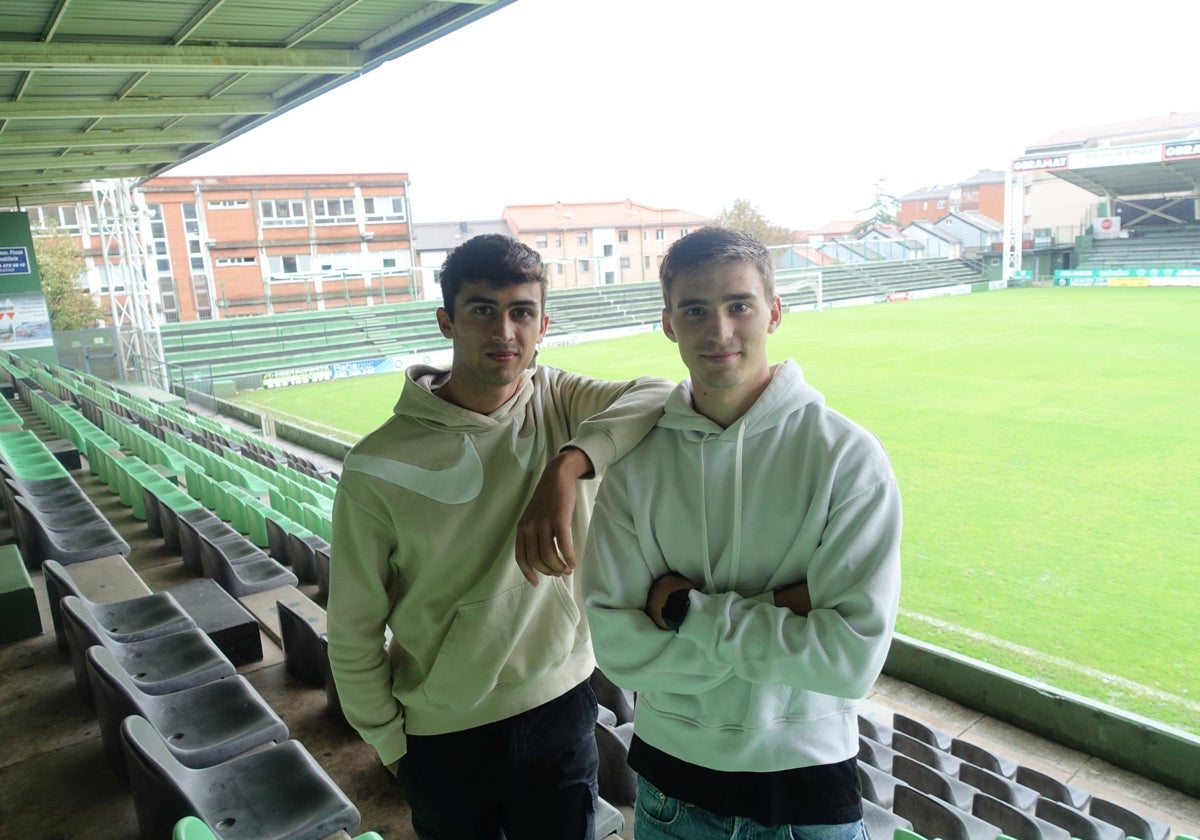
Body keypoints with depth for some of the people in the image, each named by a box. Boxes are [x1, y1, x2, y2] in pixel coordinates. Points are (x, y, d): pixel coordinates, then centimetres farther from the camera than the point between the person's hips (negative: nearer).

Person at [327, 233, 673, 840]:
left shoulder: (561, 402, -8)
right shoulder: (378, 468, -16)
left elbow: (661, 397, -25)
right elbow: (354, 631, -7)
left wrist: (568, 465, -37)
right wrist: (391, 741, 1)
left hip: (562, 709, 2)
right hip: (443, 739, -1)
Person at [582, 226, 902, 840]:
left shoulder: (847, 455, -16)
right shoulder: (637, 459, -10)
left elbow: (853, 656, -22)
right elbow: (616, 645, -14)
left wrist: (689, 610, -19)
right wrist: (773, 613, -20)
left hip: (808, 779, -1)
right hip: (671, 775, 2)